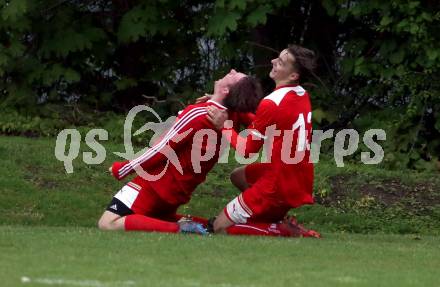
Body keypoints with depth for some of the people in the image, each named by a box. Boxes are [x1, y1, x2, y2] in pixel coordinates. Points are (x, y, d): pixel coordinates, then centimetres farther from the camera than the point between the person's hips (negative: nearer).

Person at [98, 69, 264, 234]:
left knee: (107, 224, -13)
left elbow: (161, 151, -17)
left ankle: (178, 229, -20)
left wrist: (122, 169, -7)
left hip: (155, 185, -8)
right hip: (178, 194, 8)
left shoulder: (198, 114, -22)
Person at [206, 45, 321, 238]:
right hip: (300, 183, 9)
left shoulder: (272, 104, -22)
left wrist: (224, 126, -5)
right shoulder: (302, 96, 5)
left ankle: (281, 231, -10)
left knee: (221, 227, 3)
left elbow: (246, 150, -15)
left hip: (279, 185, -9)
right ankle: (278, 220, 14)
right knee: (238, 176, 32)